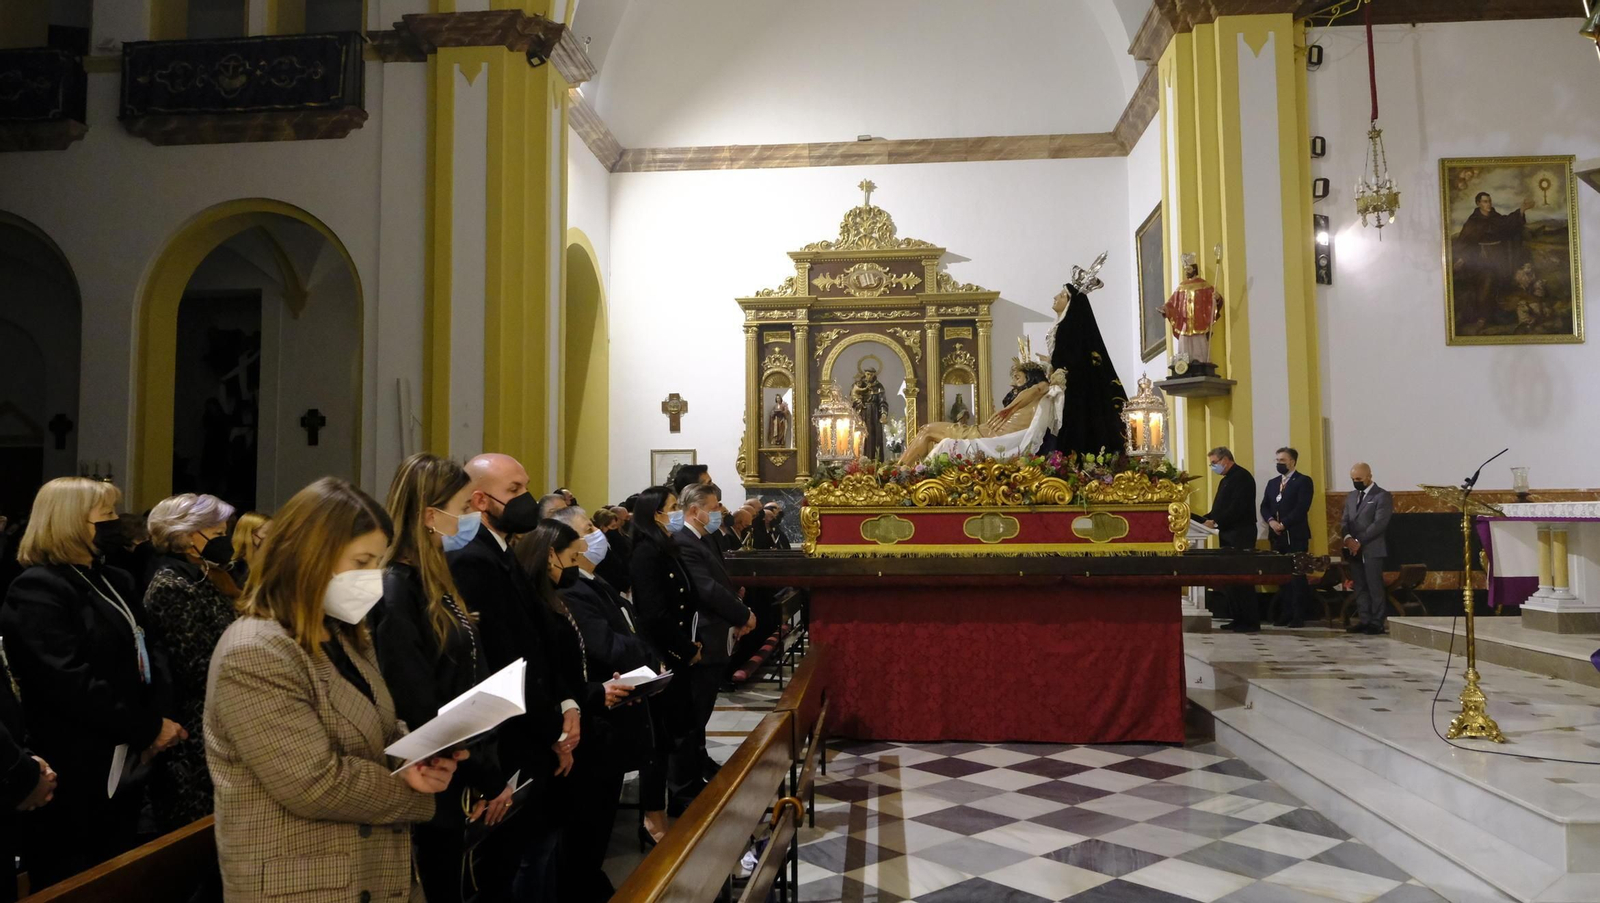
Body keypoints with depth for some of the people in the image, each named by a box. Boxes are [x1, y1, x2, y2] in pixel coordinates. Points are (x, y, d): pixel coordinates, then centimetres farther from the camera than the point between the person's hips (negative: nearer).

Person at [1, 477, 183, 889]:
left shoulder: (113, 580, 15)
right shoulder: (37, 589, -14)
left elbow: (148, 651, 12)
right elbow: (71, 684, -23)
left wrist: (162, 716, -6)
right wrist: (148, 729, -17)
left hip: (127, 760, 8)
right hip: (77, 771, -8)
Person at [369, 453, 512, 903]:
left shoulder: (437, 581, 10)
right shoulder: (396, 591, -20)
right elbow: (417, 709, -22)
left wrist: (489, 773, 6)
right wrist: (484, 780, -13)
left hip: (462, 781, 9)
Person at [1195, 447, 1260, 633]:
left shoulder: (1241, 477, -11)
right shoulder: (1226, 480, 19)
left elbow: (1237, 509, -21)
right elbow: (1219, 509, 20)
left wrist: (1216, 523, -19)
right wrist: (1202, 519, 8)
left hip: (1240, 537, -10)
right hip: (1228, 536, 10)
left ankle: (1250, 622, -1)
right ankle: (1238, 618, 15)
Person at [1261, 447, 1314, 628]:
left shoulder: (1303, 481, -3)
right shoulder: (1272, 483, 17)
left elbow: (1302, 508, -13)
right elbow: (1264, 507, 11)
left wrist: (1283, 524, -16)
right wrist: (1271, 521, -8)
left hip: (1296, 536, -6)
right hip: (1277, 536, 6)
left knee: (1297, 575, -4)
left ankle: (1298, 616, -1)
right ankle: (1285, 614, 10)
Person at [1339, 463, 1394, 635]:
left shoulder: (1382, 496, -4)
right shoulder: (1351, 497, 18)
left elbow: (1380, 523, -13)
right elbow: (1344, 521, 13)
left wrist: (1359, 541, -17)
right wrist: (1347, 537, -8)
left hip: (1373, 549, -6)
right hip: (1354, 550, 7)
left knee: (1374, 586, -4)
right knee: (1360, 587, 7)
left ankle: (1377, 622, 1)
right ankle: (1364, 620, 11)